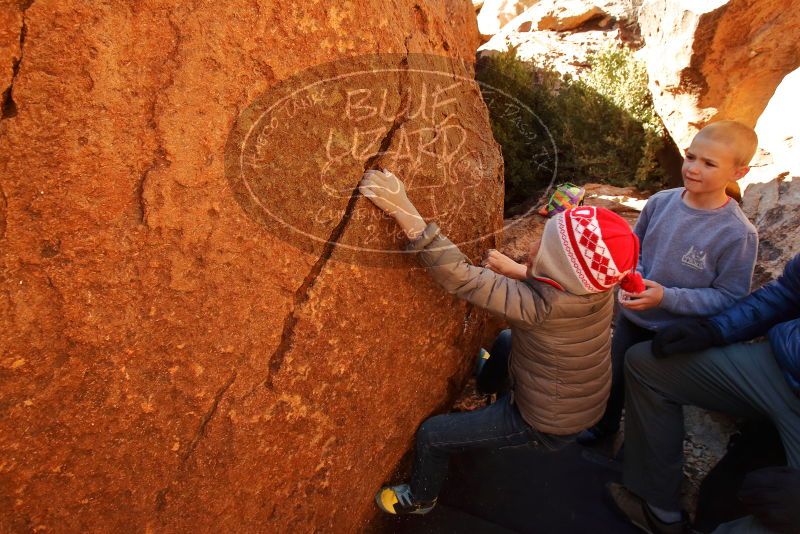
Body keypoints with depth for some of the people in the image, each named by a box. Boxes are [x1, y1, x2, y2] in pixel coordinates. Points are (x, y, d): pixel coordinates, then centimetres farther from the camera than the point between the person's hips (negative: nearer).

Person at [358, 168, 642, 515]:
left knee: (431, 435, 4)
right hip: (585, 404, 8)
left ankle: (419, 500, 35)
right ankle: (488, 404, 54)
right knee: (505, 341, 30)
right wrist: (515, 269, 0)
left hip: (547, 424, -7)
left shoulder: (542, 305, -40)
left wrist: (403, 210, -44)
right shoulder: (595, 286, -17)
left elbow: (461, 277, -43)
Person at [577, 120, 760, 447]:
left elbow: (729, 299, -18)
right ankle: (605, 425, 54)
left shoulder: (738, 234, -23)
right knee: (615, 377, 25)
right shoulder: (660, 202, -12)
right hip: (631, 318, 4)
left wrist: (667, 297, -28)